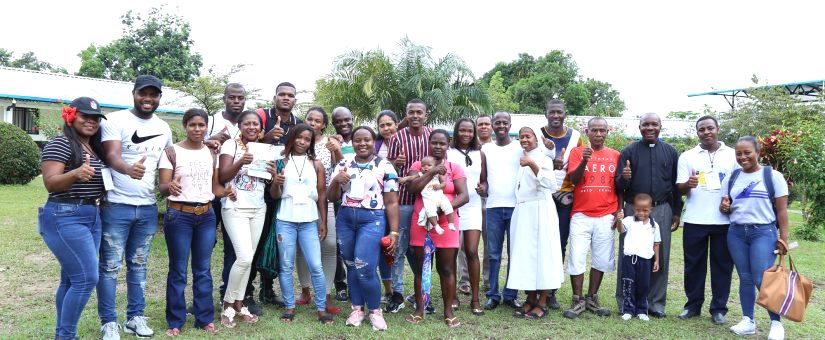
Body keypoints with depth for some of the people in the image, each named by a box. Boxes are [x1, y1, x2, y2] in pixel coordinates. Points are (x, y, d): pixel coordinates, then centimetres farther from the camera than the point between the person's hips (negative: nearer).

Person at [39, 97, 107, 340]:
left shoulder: (97, 150, 15)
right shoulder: (60, 144, -9)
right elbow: (50, 184, -17)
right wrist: (76, 173, -34)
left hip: (93, 217, 8)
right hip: (65, 218, -8)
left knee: (72, 279, 11)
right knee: (87, 278, -12)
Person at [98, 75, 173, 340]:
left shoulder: (164, 128, 9)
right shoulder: (115, 121, -7)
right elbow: (112, 156, -21)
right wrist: (129, 169, -41)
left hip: (148, 208, 5)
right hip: (116, 205, -5)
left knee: (138, 265, 13)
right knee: (110, 266, 1)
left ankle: (135, 317, 23)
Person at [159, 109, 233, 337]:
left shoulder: (211, 153, 9)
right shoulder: (172, 152, -5)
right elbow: (162, 187, -10)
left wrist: (226, 192, -11)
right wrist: (170, 187, -33)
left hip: (206, 215, 4)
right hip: (179, 215, -4)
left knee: (203, 269, 9)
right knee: (178, 270, 2)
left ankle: (205, 318, 18)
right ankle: (175, 321, 14)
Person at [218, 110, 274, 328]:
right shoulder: (230, 145, -4)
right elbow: (222, 177, -12)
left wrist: (273, 174, -8)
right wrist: (240, 162, -27)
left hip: (258, 209, 6)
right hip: (235, 208, -5)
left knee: (249, 259, 7)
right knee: (244, 257, -14)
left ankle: (239, 303, 19)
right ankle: (228, 304, 5)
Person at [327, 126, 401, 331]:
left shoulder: (385, 167, 0)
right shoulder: (343, 165, 9)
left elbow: (392, 203, 0)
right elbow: (332, 197, 11)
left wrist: (394, 232, -5)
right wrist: (336, 181, -9)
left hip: (372, 219, -4)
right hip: (345, 219, 4)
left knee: (364, 269, -12)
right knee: (351, 267, 10)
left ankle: (375, 310, 9)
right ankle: (357, 308, 25)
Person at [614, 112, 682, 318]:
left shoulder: (670, 152, 9)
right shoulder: (629, 151, 3)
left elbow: (676, 184, 12)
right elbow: (619, 186, 0)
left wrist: (676, 212, 9)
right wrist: (624, 178, -23)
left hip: (662, 210, 2)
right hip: (633, 209, -2)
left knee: (660, 257, 6)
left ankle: (656, 303, 17)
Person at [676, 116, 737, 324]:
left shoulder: (732, 155, 6)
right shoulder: (687, 157, 5)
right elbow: (680, 189, 1)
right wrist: (688, 184, -22)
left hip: (724, 220, 0)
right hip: (695, 220, 0)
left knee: (722, 265, 6)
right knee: (694, 264, 7)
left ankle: (719, 308, 17)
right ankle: (693, 305, 19)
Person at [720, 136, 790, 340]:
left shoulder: (773, 176, 0)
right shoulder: (731, 178, 10)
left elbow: (781, 210, -2)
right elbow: (726, 208, 17)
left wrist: (783, 238, -8)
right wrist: (724, 207, -7)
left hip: (764, 232, -4)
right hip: (736, 233, 4)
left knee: (763, 280, -10)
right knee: (745, 278, 7)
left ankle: (776, 323, 4)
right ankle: (748, 321, 14)